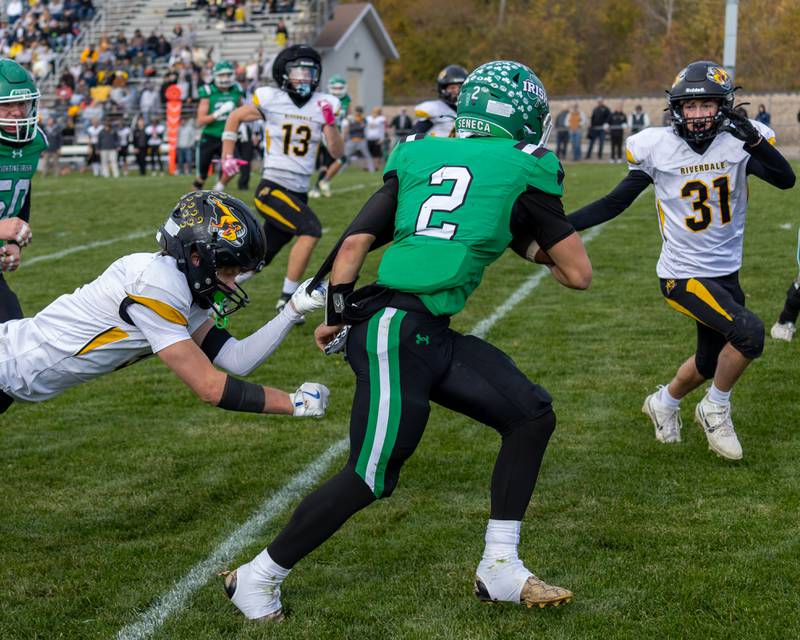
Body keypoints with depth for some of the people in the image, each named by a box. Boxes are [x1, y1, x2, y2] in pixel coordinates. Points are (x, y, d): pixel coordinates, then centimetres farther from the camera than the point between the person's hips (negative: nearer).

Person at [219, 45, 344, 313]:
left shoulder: (323, 104, 4)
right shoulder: (270, 100, -5)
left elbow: (337, 152, 1)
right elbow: (235, 117, 11)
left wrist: (329, 124, -15)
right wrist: (227, 157, 6)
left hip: (299, 192, 5)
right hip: (272, 188, -5)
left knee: (261, 258, 10)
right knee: (311, 230, -26)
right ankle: (287, 298, -16)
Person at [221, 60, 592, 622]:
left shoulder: (419, 157, 15)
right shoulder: (525, 170, 0)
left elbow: (355, 242, 9)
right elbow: (579, 274, 5)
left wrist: (336, 313, 18)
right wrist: (531, 243, 23)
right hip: (397, 332, -8)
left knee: (531, 416, 10)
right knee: (370, 479, -3)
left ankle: (500, 570, 15)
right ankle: (257, 577, 11)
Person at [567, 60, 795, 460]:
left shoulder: (739, 142, -9)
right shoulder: (658, 148, -12)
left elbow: (785, 180, -24)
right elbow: (616, 203, -3)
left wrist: (755, 140, -39)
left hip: (726, 271, 5)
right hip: (683, 274, -5)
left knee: (711, 363, 20)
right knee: (748, 333, -24)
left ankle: (664, 402, 51)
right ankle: (716, 409, 0)